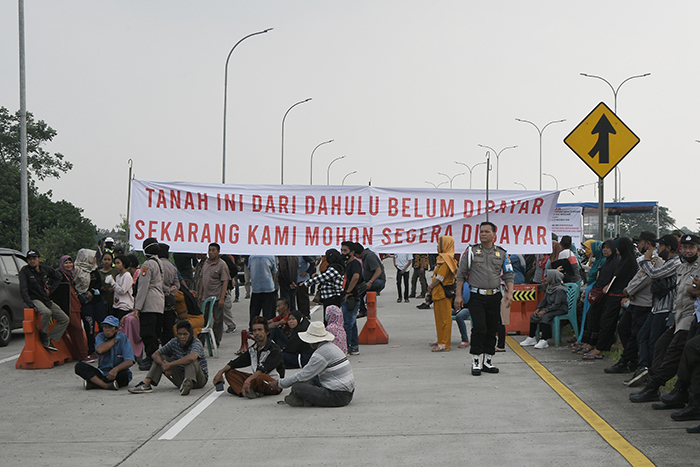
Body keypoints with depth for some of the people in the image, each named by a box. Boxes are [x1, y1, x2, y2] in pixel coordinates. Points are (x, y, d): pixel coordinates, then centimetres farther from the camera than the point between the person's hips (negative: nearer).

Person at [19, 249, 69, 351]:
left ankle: (50, 339, -1)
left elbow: (59, 276, 23)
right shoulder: (25, 271, -8)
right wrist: (30, 304, -27)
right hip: (34, 299, -6)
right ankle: (43, 335, -15)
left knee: (65, 319, -1)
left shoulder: (46, 270, 5)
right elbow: (23, 289, -16)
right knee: (46, 312, -38)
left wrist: (50, 289, 11)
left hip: (46, 300, 6)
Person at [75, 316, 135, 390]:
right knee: (79, 366, -17)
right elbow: (100, 350, -22)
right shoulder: (100, 337, 2)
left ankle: (91, 384, -28)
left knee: (124, 373, -37)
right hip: (102, 372, 3)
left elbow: (130, 361, -20)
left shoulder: (123, 338, -8)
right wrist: (114, 339, -12)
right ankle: (106, 385, -37)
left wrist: (116, 369, -37)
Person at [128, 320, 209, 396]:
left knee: (191, 360, -34)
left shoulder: (196, 343, -18)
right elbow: (155, 354, -2)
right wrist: (164, 365, -23)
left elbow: (191, 358, -41)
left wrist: (170, 365, -33)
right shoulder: (174, 342, 0)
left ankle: (189, 382, -63)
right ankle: (146, 384, -21)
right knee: (161, 358, -4)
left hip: (200, 379, -6)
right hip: (181, 378, 6)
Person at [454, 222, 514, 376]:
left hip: (494, 297, 3)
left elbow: (508, 275, 13)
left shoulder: (501, 253, 10)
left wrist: (509, 293, -2)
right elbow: (461, 274, 4)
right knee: (479, 328, -12)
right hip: (476, 296, -3)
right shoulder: (471, 252, 3)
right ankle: (476, 362, -5)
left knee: (492, 330, 6)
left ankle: (488, 361, 15)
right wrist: (458, 295, -2)